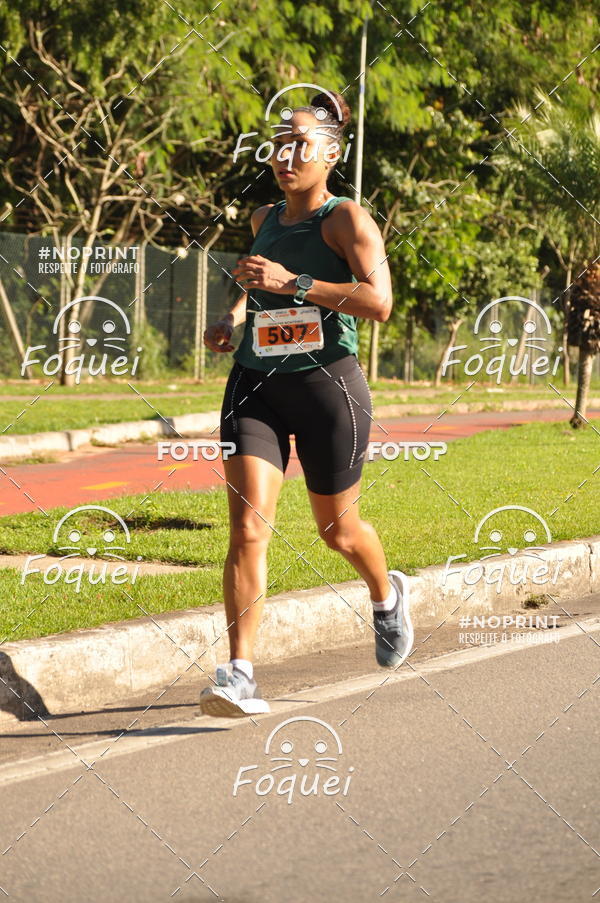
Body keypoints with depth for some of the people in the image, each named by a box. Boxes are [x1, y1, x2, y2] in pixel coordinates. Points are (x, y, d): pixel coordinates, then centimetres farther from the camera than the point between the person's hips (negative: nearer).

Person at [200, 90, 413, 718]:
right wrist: (235, 317, 14)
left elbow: (379, 301, -21)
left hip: (327, 384, -4)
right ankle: (240, 675, -19)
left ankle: (387, 596, 48)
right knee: (248, 529, -14)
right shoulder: (265, 219, 11)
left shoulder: (346, 219, -7)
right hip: (256, 384, 4)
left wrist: (293, 283, -25)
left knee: (337, 530, 13)